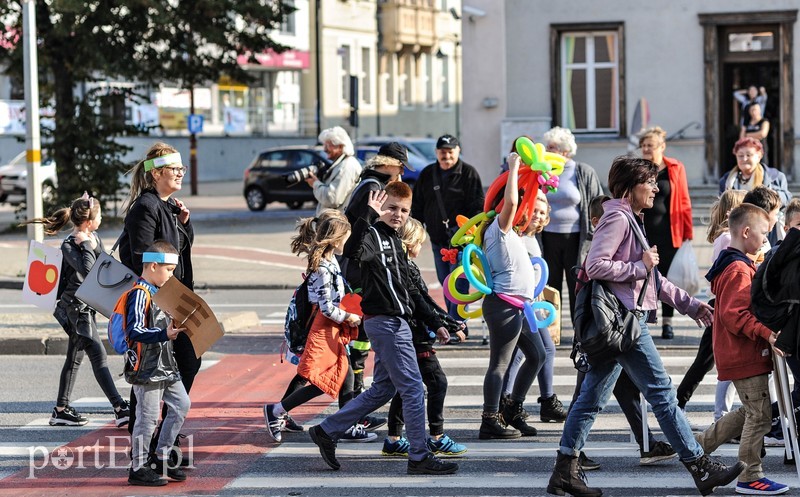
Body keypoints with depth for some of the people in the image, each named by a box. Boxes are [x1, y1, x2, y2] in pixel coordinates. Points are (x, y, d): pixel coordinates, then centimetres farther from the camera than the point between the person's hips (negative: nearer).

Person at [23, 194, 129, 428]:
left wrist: (94, 246, -5)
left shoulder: (94, 239, 8)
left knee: (75, 357, 13)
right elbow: (87, 268, -31)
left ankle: (61, 410, 20)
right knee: (98, 356, -13)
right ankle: (120, 409, -18)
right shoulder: (69, 245, -16)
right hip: (76, 305, -9)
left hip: (88, 305, 9)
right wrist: (87, 246, -20)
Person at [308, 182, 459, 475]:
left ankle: (326, 431, 21)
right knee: (413, 389, -7)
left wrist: (434, 323, 23)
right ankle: (419, 457, -1)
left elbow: (408, 290, 24)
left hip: (396, 322, 10)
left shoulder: (395, 241, 18)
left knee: (382, 389, 15)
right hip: (385, 322, -10)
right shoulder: (373, 236, -10)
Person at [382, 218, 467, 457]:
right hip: (416, 338, -9)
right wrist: (452, 325, -9)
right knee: (437, 382, -3)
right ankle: (437, 438, -2)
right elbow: (425, 304, -16)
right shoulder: (408, 269, -16)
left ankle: (394, 439, 16)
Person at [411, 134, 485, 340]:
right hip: (437, 237, 6)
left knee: (458, 282, -10)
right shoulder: (427, 175, 13)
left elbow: (478, 206, -5)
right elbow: (417, 206, 18)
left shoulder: (469, 174, -1)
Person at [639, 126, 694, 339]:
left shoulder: (675, 168, 1)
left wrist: (687, 232, -1)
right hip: (642, 231, 1)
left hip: (668, 232, -1)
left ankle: (667, 322, 12)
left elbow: (684, 201, 3)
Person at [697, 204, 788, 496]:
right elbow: (735, 314, -27)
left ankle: (699, 445, 24)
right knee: (760, 416, -3)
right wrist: (765, 333, -30)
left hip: (738, 354, 11)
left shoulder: (735, 265, 16)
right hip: (746, 356, -11)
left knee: (749, 412, 19)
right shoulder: (739, 270, -18)